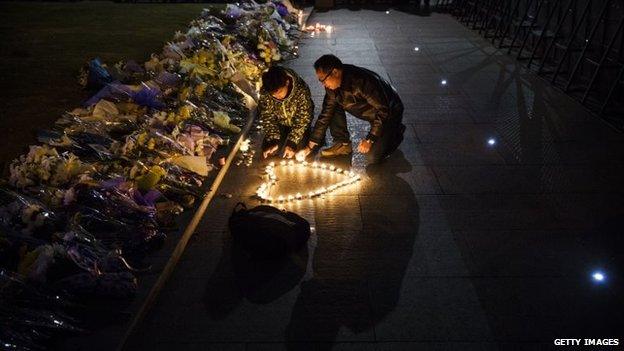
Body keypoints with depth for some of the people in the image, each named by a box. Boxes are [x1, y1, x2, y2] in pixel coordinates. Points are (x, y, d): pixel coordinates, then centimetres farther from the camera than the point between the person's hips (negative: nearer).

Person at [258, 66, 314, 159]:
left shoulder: (302, 91, -34)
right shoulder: (264, 93, -25)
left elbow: (303, 119, -27)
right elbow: (267, 118, -15)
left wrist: (292, 143, -32)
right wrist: (273, 140, -25)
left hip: (299, 124, -2)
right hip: (280, 123, 3)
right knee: (267, 150, -8)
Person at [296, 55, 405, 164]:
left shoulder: (364, 81, -36)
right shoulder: (333, 85, -11)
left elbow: (383, 110, -30)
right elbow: (325, 114, -6)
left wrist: (369, 139, -28)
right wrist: (310, 146, -8)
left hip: (390, 112, -7)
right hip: (367, 111, 7)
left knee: (373, 157, -19)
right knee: (333, 106, -10)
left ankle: (397, 131, 7)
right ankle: (343, 144, 2)